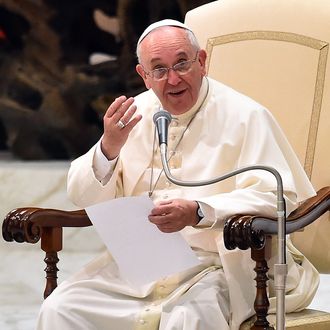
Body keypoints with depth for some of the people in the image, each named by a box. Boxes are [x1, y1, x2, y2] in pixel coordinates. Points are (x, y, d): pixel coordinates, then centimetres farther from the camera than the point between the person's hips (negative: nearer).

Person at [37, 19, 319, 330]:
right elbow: (85, 198, 11)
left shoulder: (244, 116, -4)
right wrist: (109, 147, -9)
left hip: (217, 265, -4)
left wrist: (198, 212, -26)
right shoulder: (134, 114, 11)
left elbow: (278, 196, -15)